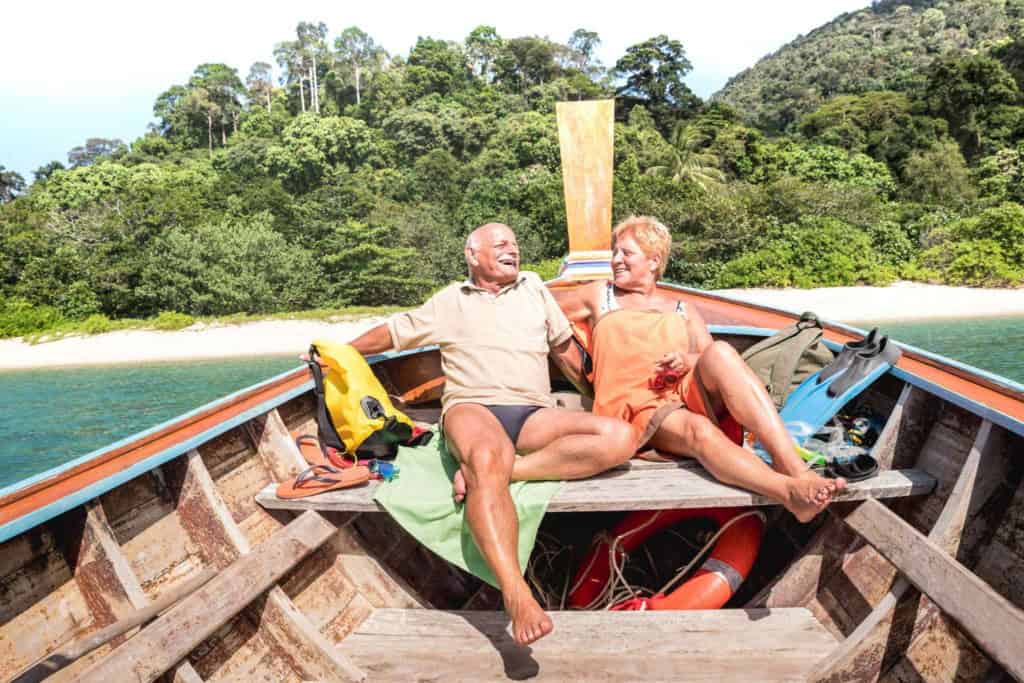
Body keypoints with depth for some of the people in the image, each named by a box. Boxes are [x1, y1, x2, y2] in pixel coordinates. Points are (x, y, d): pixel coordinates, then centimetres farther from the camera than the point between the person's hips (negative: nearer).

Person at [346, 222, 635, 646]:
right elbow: (393, 333, 25)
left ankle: (487, 471, -30)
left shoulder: (532, 287, 25)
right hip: (473, 407, -3)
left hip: (534, 413, 4)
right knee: (487, 458, -41)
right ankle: (517, 597, -46)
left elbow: (564, 349, 30)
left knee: (619, 437, -24)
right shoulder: (450, 301, 19)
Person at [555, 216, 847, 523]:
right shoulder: (598, 296, 24)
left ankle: (792, 465, -43)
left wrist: (688, 361, -5)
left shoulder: (683, 311, 28)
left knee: (720, 352, -32)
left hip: (691, 392, 3)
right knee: (698, 430, -38)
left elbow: (711, 358, 15)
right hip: (639, 406, -2)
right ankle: (791, 492, -59)